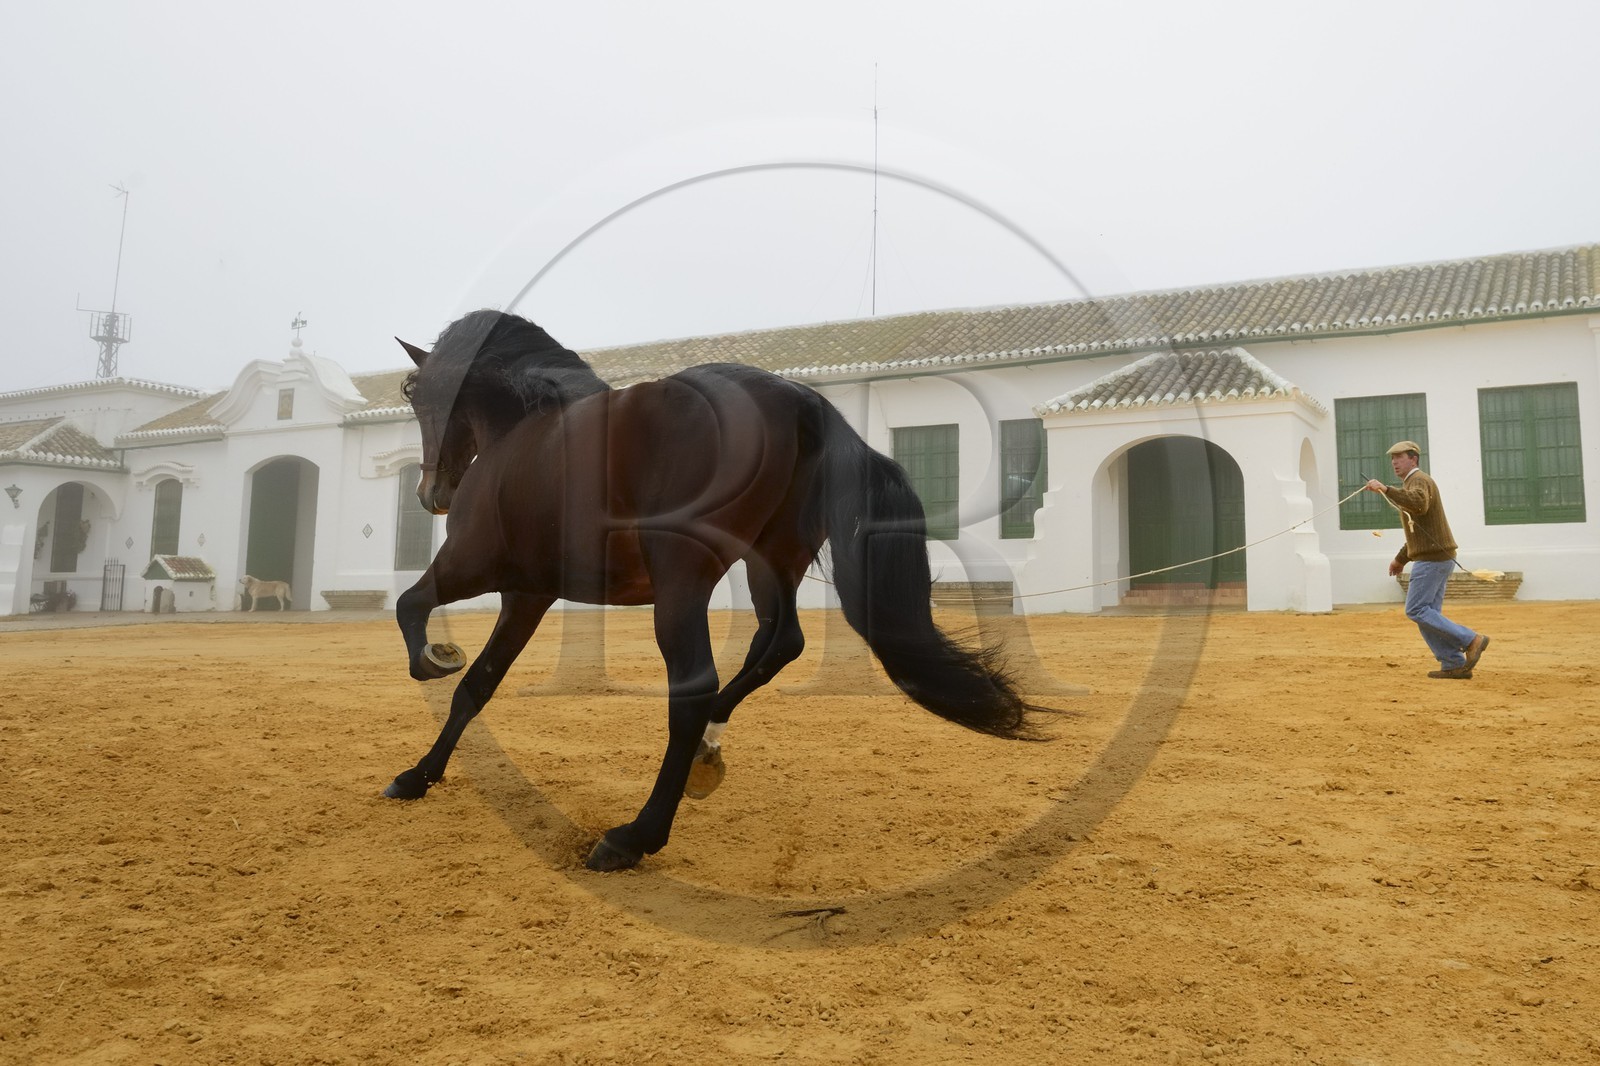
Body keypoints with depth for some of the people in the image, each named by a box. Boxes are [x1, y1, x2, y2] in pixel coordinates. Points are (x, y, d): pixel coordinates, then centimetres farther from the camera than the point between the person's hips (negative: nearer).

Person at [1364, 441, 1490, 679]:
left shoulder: (1419, 480, -8)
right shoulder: (1411, 485, 23)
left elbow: (1419, 504, -34)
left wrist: (1385, 489, -37)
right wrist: (1401, 559, 28)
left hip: (1432, 558, -10)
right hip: (1435, 558, 10)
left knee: (1416, 610, -11)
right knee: (1427, 613, 8)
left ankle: (1470, 640, -9)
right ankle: (1455, 665, 7)